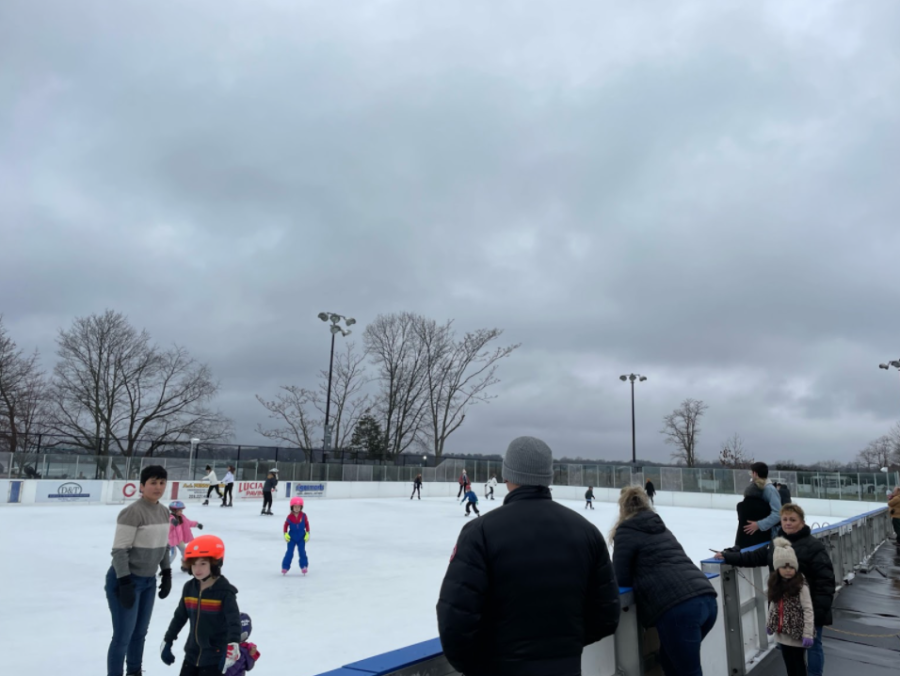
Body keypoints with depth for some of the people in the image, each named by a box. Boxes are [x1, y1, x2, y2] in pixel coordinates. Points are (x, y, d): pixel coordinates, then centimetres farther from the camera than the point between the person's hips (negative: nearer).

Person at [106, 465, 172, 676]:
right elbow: (119, 550, -21)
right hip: (126, 580, -8)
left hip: (148, 581, 8)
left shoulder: (164, 512, 4)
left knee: (140, 632, 20)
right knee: (123, 635, -1)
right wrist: (125, 584, -21)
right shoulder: (132, 512, -21)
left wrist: (166, 574, 14)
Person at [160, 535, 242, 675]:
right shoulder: (189, 588, 1)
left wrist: (233, 646, -41)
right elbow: (179, 616, 13)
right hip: (193, 653, 7)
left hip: (215, 656, -6)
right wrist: (167, 642, 16)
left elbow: (234, 621, -27)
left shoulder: (225, 591, -18)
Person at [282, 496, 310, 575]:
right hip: (291, 537, 0)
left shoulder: (303, 516, -8)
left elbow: (307, 524, 1)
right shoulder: (289, 517, -10)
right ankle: (285, 567, 11)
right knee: (289, 552, 1)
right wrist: (285, 534, -7)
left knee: (302, 552, 2)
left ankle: (304, 566, 14)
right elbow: (286, 525, 0)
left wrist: (307, 533, -4)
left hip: (301, 537, 0)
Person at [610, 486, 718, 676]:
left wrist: (637, 575, 27)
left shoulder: (626, 531, 4)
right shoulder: (660, 527, 23)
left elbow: (621, 579, 7)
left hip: (678, 609, -8)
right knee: (669, 660, 24)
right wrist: (640, 574, 28)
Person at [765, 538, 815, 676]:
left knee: (799, 664, 9)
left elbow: (808, 610, -18)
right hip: (782, 633, 6)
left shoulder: (801, 586, -18)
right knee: (789, 664, 17)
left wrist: (807, 634, -20)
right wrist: (769, 623, 18)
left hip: (797, 634, -6)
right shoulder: (776, 585, 1)